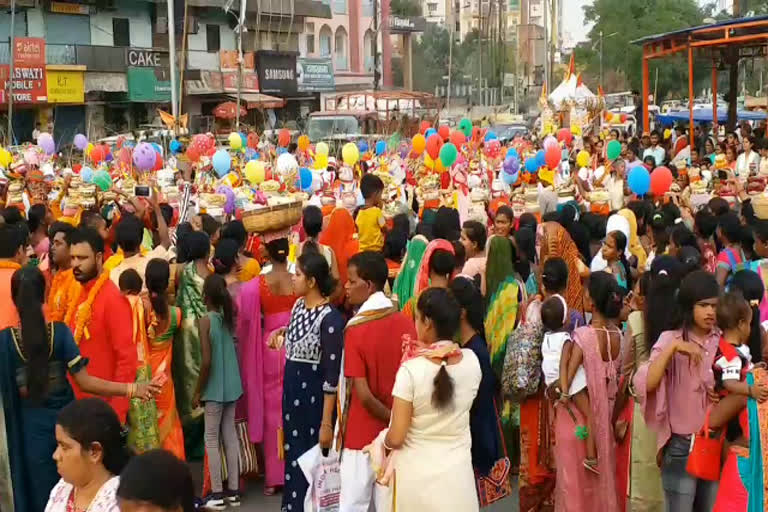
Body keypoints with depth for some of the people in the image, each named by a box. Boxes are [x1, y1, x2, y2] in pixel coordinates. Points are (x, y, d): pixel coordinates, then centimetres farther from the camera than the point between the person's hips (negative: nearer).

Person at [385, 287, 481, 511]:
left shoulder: (411, 370, -20)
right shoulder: (472, 361, -8)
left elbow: (395, 439, -16)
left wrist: (384, 441, 6)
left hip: (417, 477, -3)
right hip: (458, 474, 3)